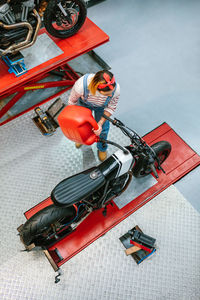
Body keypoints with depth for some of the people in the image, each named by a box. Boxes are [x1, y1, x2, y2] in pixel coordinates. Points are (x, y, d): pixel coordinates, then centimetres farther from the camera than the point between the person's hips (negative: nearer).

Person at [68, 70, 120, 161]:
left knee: (102, 129, 15)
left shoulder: (116, 89, -42)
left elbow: (111, 108, -20)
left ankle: (102, 148, 50)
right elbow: (72, 102, -22)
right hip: (84, 103, 0)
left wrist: (100, 123, -28)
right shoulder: (81, 85, -47)